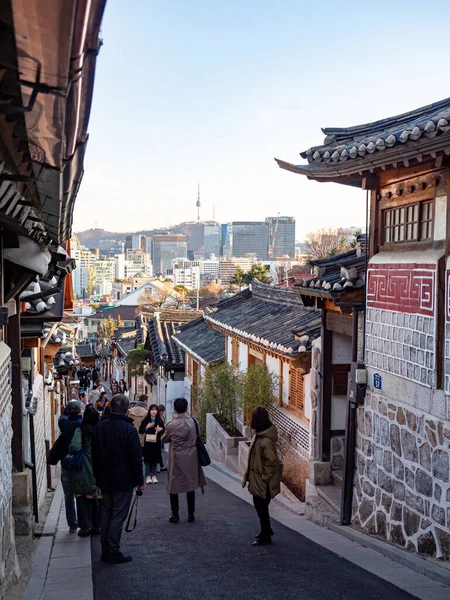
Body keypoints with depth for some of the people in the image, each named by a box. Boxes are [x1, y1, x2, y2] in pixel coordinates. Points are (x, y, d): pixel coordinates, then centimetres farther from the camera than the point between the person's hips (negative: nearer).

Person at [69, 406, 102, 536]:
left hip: (84, 471, -3)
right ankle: (96, 525, 18)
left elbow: (75, 447, -23)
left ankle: (85, 526, 8)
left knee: (83, 499, 7)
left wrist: (70, 451, -3)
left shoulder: (80, 430, -11)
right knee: (97, 499, 12)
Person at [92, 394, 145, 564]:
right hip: (123, 481, -6)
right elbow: (136, 458, -16)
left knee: (106, 514, 16)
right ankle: (113, 553, 4)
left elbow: (94, 455, 10)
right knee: (118, 516, 1)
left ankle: (105, 550, 22)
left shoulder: (100, 427, 1)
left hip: (105, 480, 6)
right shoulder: (129, 430, -18)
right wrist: (140, 480, -6)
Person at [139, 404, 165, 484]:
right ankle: (148, 476, 6)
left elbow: (163, 430, 12)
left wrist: (161, 429, -10)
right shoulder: (145, 420, -1)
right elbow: (140, 431, -1)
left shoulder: (159, 421, 3)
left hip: (156, 442, 2)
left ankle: (154, 476, 14)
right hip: (147, 442, -2)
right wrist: (146, 427, -17)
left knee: (155, 459, 4)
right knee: (148, 459, -1)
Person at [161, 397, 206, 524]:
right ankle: (191, 515, 19)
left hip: (177, 459, -3)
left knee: (174, 487, 10)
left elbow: (164, 439, 3)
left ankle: (175, 515, 12)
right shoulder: (193, 422, -6)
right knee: (190, 486, 14)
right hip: (191, 459, 3)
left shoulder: (171, 425, -15)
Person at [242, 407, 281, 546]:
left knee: (261, 507, 5)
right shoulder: (259, 435, 3)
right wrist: (249, 475, 15)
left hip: (263, 482, -9)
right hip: (257, 479, 9)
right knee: (259, 505, 21)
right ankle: (266, 530, 39)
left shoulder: (265, 441, -27)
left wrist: (264, 478, -18)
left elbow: (272, 462, -26)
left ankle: (265, 536, 21)